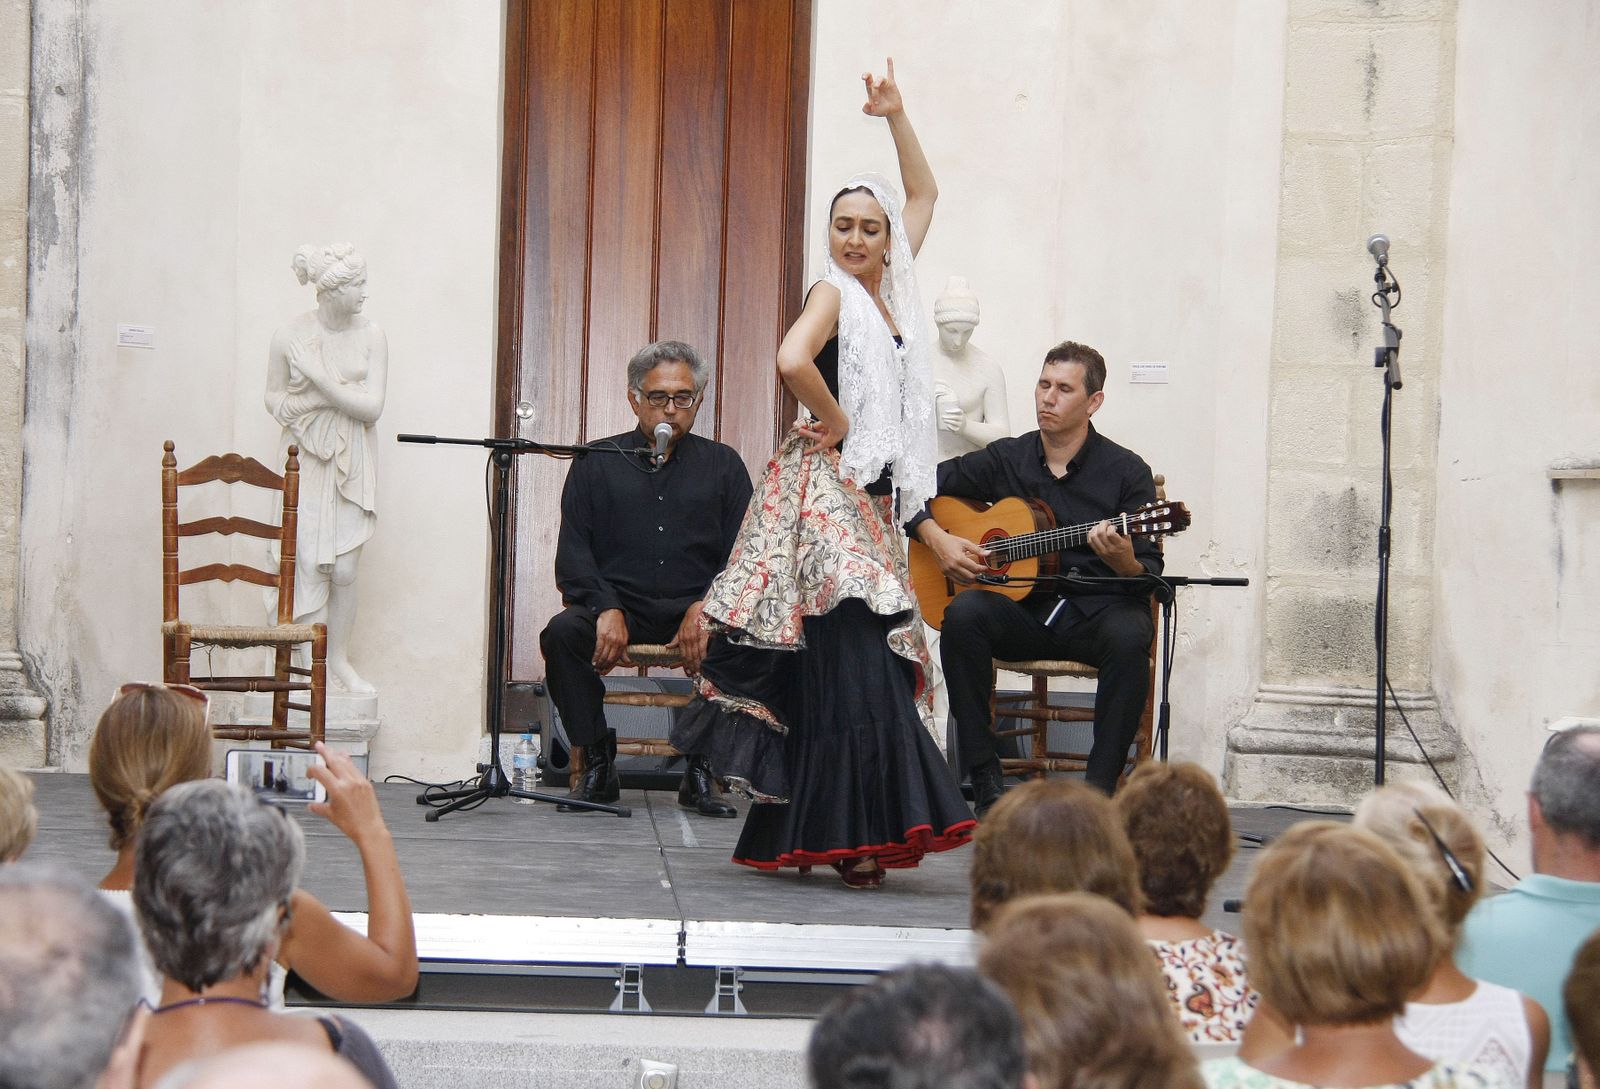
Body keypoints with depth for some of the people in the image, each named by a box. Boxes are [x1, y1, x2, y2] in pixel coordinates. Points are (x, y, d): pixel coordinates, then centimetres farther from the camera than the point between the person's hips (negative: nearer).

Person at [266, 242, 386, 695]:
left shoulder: (370, 336, -4)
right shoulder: (289, 336, -6)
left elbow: (372, 408, -9)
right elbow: (274, 396, 7)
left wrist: (320, 379, -18)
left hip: (352, 464, 1)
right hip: (306, 463, -1)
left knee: (344, 571, 0)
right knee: (311, 565, -6)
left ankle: (340, 661, 15)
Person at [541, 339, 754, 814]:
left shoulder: (723, 466, 15)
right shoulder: (597, 463, 13)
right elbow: (573, 555, 4)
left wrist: (707, 607, -13)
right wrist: (606, 608, -15)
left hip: (695, 608, 0)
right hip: (619, 601, 0)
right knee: (562, 633, -31)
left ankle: (700, 771, -17)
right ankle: (598, 765, -18)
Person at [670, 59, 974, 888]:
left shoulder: (892, 292, 15)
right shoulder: (833, 294, -7)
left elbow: (925, 196, 25)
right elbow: (791, 360, -27)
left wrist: (896, 118, 19)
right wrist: (835, 421, -14)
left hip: (868, 498, 8)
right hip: (824, 487, -8)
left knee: (875, 659, 6)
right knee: (847, 663, -13)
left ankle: (791, 834, 9)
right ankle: (848, 838, -16)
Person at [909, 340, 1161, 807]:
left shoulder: (1126, 471, 0)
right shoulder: (1006, 459, 8)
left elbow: (1150, 575, -4)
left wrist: (1124, 562, -28)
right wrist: (938, 540, -3)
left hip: (1099, 610, -2)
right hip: (1025, 610, 2)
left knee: (1129, 636, -36)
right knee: (963, 613, -29)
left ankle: (1100, 788, -28)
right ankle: (985, 781, -25)